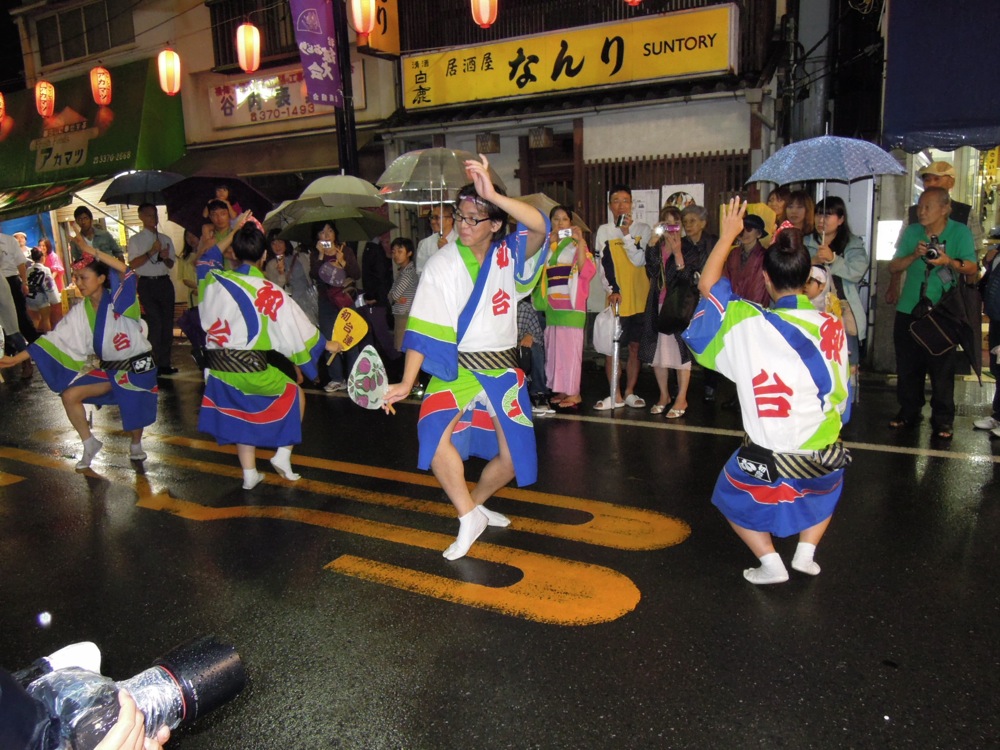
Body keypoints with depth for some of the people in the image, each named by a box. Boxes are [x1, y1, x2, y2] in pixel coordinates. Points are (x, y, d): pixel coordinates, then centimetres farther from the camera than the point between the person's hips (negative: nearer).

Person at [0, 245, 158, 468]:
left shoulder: (118, 301, -14)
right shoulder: (80, 311, 1)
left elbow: (127, 273, -35)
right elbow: (55, 339, -1)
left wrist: (93, 252, -33)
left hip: (137, 367, -5)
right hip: (108, 369, 5)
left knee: (135, 412, 1)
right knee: (69, 395, -7)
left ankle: (136, 445, 35)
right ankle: (90, 443, 12)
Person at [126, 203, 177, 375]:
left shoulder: (166, 239, 13)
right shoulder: (136, 240, 2)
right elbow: (133, 264, -8)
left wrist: (165, 258, -8)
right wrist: (151, 252, -16)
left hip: (165, 282, 4)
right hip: (147, 284, -4)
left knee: (167, 323, 5)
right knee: (154, 323, -9)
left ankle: (164, 362, 14)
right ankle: (155, 363, 0)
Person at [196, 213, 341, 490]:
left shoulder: (214, 281, -3)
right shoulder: (270, 292, -13)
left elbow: (206, 259, 23)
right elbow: (298, 328, -4)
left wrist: (234, 232, 24)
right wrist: (327, 345, 11)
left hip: (219, 368, 5)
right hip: (251, 367, -4)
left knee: (243, 415, 23)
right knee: (295, 395, 19)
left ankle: (249, 473, 26)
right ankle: (283, 455, 13)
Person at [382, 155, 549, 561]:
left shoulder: (509, 256, -3)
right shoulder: (442, 265, -7)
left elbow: (540, 227, -25)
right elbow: (423, 329, -10)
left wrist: (493, 194, -37)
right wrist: (407, 383, -17)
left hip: (502, 369, 2)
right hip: (456, 368, -2)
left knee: (512, 458, 3)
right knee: (436, 435, -27)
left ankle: (474, 503, 34)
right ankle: (469, 518, -5)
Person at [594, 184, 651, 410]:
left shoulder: (643, 229, 2)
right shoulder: (604, 231, 4)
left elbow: (639, 260, -9)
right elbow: (603, 265, 1)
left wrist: (627, 234, -15)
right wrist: (611, 290, -10)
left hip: (639, 298, 0)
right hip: (616, 299, 0)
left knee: (634, 347, 7)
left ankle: (629, 392, 18)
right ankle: (616, 396, 9)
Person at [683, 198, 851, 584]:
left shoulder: (748, 325, -12)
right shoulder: (831, 325, -5)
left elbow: (707, 285, 5)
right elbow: (841, 397, 6)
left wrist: (728, 234, 12)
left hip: (769, 460, -3)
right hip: (825, 458, 3)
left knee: (733, 496, 28)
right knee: (826, 486, 39)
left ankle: (770, 562, 14)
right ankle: (806, 552, 27)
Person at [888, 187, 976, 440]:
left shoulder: (960, 232, -2)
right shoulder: (911, 232, 6)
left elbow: (972, 267, -7)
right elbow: (893, 267, 2)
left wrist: (949, 261, -24)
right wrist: (914, 255, -14)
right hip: (909, 311, 3)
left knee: (942, 367, -1)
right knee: (907, 366, 10)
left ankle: (943, 420, 9)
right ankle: (908, 412, 23)